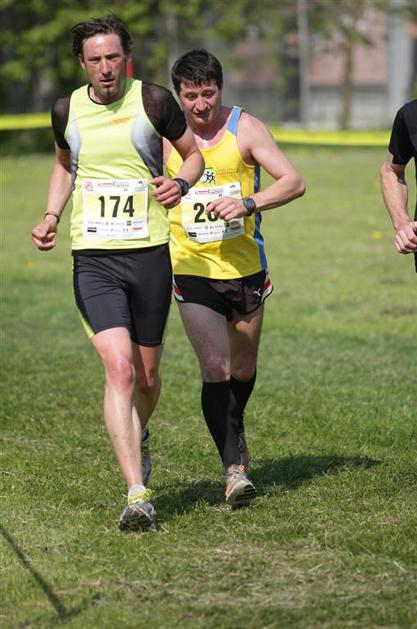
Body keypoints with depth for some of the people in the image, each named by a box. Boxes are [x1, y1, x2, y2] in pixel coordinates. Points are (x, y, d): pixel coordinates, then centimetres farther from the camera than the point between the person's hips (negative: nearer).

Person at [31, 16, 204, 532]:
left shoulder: (153, 101, -2)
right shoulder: (67, 110, 4)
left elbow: (193, 154, 11)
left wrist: (180, 182, -11)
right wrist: (51, 215, 8)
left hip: (150, 255, 0)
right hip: (93, 259, 0)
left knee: (145, 377, 10)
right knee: (119, 369, -17)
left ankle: (135, 440, 45)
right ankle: (136, 495, -21)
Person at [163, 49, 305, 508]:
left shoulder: (244, 128, -5)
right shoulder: (164, 135, -2)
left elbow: (293, 182, -9)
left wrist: (248, 203, -25)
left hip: (245, 267, 1)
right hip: (193, 270, -1)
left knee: (243, 370, 16)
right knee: (215, 368, -16)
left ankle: (233, 431, 45)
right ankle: (234, 467, -13)